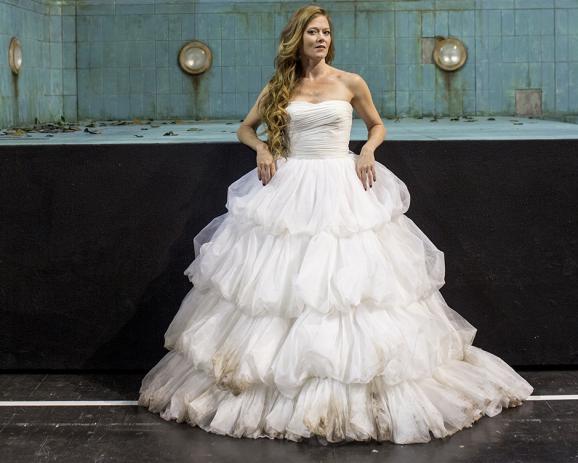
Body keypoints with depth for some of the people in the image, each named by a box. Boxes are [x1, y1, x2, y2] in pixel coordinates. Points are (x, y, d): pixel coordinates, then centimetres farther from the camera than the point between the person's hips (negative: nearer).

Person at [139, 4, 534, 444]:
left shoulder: (350, 82, 4)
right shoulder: (280, 87, 9)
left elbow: (378, 125, 17)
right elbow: (245, 128, 19)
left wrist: (368, 151, -3)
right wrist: (262, 148, -2)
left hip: (342, 188, -1)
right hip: (290, 189, 2)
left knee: (347, 281, -3)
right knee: (282, 282, -1)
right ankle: (277, 378, 11)